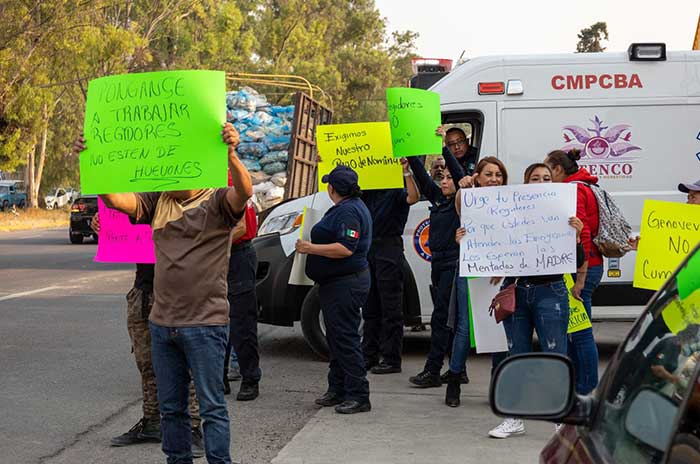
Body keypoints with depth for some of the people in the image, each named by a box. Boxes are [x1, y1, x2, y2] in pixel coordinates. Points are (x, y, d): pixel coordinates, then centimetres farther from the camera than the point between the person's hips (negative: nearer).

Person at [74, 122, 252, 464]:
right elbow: (116, 198, -2)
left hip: (205, 323, -6)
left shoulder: (217, 202, -8)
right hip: (162, 321, 6)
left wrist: (231, 155, -48)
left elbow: (245, 192, -28)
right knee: (170, 408, 15)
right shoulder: (159, 202, 9)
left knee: (211, 407, -1)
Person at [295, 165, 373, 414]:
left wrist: (310, 248, -21)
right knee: (336, 338, 16)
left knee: (346, 338, -10)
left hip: (345, 285, -12)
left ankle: (358, 396, -8)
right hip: (337, 283, 12)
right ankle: (338, 390, 25)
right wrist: (312, 245, 21)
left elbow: (345, 248, -27)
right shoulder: (344, 208, 17)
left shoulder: (349, 211, -18)